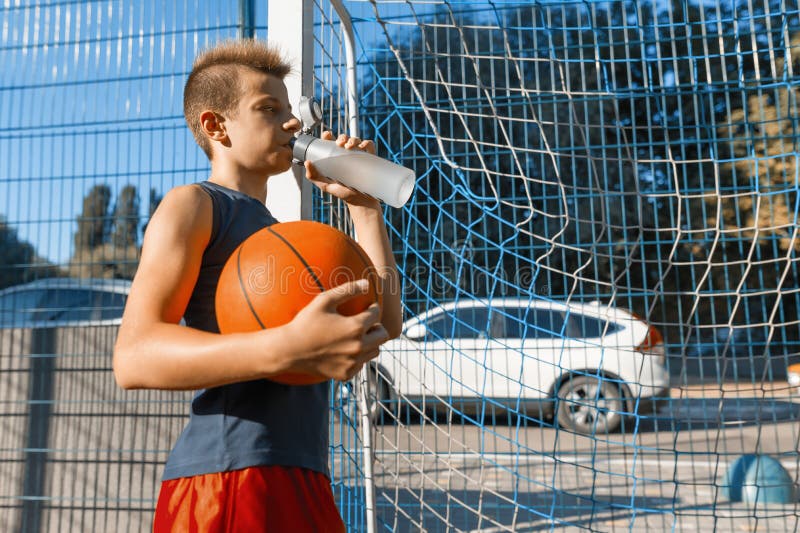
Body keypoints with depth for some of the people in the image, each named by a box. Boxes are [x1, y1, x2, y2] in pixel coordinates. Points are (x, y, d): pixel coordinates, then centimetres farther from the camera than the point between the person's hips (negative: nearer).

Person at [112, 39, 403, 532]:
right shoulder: (193, 204, 0)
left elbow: (386, 322, 16)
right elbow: (135, 356, -14)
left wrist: (364, 204, 16)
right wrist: (286, 348, -29)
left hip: (306, 484, 8)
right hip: (230, 480, -8)